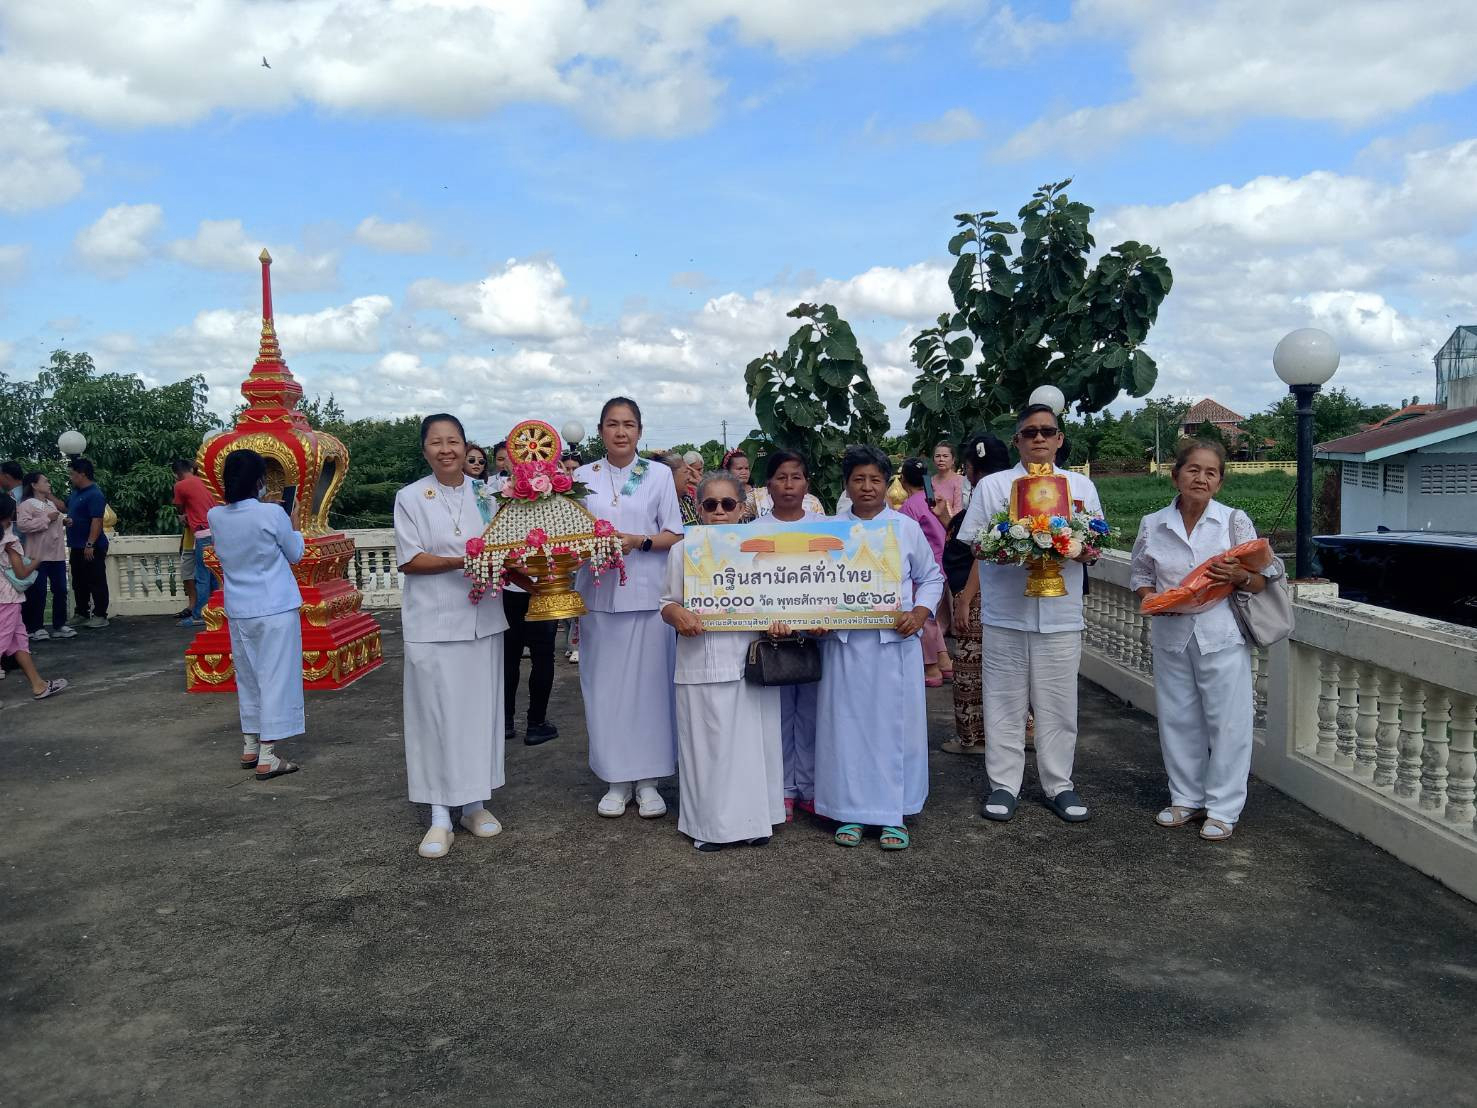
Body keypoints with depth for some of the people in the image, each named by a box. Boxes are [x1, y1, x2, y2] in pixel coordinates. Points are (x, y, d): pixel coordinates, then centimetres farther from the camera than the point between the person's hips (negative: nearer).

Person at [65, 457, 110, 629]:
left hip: (92, 547, -10)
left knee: (96, 582, -3)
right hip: (77, 546, 10)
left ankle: (100, 616, 2)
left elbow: (97, 521, -23)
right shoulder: (75, 492, 13)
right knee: (79, 583, 16)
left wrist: (90, 544, -27)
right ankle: (82, 613, 25)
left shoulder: (94, 494, -17)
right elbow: (66, 507, 29)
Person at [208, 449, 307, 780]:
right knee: (276, 678, 0)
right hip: (275, 608, -5)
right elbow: (295, 554, -2)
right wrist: (293, 525, 14)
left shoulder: (215, 516, -1)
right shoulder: (272, 514, -15)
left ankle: (249, 747, 27)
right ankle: (267, 758, 1)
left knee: (247, 677, 18)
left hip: (239, 610, 6)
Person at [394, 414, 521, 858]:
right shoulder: (410, 497, -1)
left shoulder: (485, 493, 7)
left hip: (482, 619, 3)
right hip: (433, 622, -3)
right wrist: (460, 561, -19)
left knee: (480, 709, 8)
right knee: (436, 714, -1)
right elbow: (409, 560, -6)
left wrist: (502, 566, -9)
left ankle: (475, 803, 21)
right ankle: (440, 817, 7)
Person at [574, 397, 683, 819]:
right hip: (599, 593, 1)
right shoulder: (583, 477, 9)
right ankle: (615, 779, 14)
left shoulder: (659, 474, 5)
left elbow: (674, 535, 3)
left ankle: (647, 780, 12)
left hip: (647, 594, -1)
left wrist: (639, 541, -13)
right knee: (605, 685, 3)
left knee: (649, 682, 1)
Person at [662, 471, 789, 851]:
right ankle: (709, 823, 17)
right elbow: (667, 603, 8)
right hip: (700, 665, 0)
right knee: (706, 744, 5)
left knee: (750, 741, 6)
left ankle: (753, 818, 20)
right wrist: (677, 614, -14)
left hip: (749, 662, 0)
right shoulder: (682, 551, 5)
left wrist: (780, 620, -12)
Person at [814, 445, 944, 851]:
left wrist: (920, 613, -5)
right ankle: (850, 811, 15)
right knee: (846, 725, 3)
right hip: (844, 643, 0)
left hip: (895, 643, 0)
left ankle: (894, 814, 13)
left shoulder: (906, 528, 5)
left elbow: (931, 577, 11)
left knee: (896, 724, 3)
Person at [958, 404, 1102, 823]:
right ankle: (1004, 784, 15)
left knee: (1058, 705, 6)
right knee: (1005, 703, 4)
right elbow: (970, 541, 3)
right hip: (1004, 612, -1)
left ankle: (1059, 785, 19)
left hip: (1061, 613, 1)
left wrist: (1086, 551, -10)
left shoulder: (1081, 486, 11)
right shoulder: (992, 486, 6)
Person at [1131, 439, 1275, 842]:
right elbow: (1140, 577, 11)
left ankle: (1223, 809, 15)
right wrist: (1154, 600, -10)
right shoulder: (1152, 525, 4)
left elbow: (1262, 580, 1)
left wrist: (1239, 577, -21)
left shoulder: (1234, 521, -2)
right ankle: (1186, 798, 27)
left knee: (1227, 722, 1)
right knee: (1178, 719, 12)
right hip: (1171, 635, 3)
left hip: (1221, 636, -3)